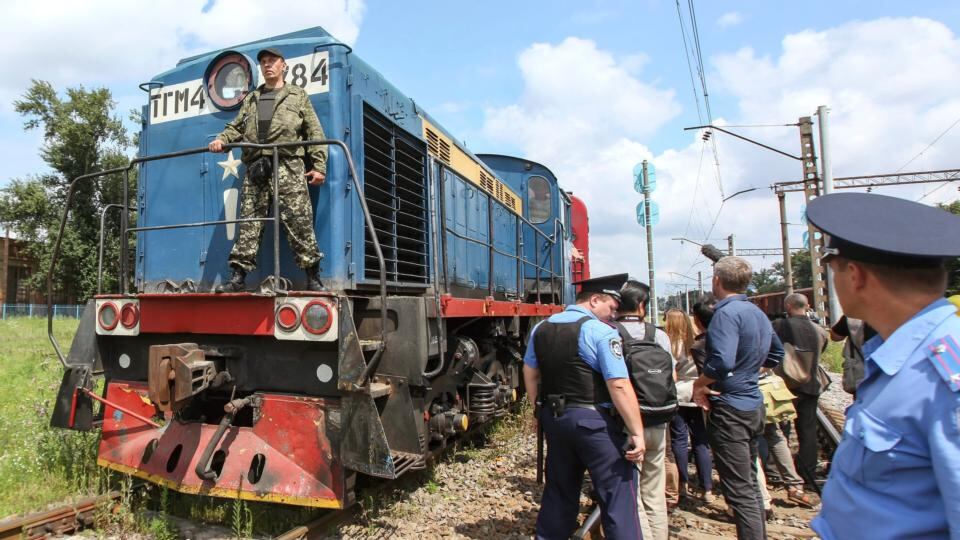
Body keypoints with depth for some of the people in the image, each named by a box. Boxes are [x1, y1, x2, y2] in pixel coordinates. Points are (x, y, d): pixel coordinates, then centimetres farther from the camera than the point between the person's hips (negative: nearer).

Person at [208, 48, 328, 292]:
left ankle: (313, 278, -6)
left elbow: (315, 133, 8)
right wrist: (222, 140, 0)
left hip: (288, 166, -4)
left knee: (299, 222, -10)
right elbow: (236, 127, 23)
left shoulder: (298, 96, 17)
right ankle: (237, 276, 0)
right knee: (248, 222, -1)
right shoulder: (250, 100, 29)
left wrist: (319, 166, -4)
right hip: (255, 168, 4)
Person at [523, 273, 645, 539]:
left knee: (559, 490, 20)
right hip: (594, 421, -7)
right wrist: (637, 432, -13)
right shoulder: (601, 332, -14)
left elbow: (530, 374, 15)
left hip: (554, 418, 7)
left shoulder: (541, 329, 7)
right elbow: (620, 386, -18)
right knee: (618, 497, 3)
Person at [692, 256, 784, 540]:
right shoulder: (758, 313, 9)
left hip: (729, 408, -9)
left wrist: (699, 384, -16)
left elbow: (721, 362, -31)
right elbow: (776, 354, 24)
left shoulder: (726, 313, -19)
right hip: (754, 405, 9)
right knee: (750, 483, 21)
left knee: (739, 491, -3)